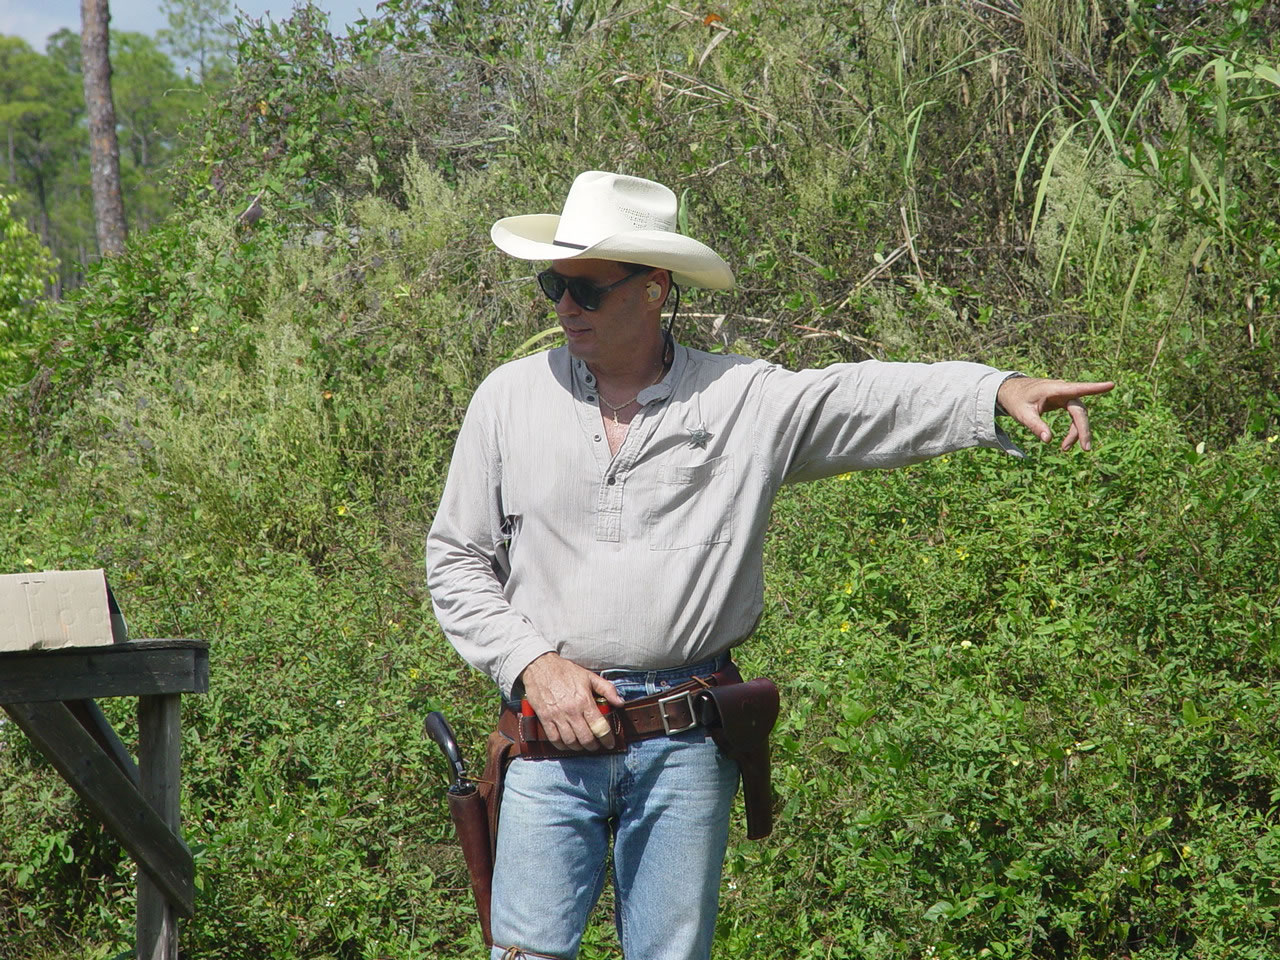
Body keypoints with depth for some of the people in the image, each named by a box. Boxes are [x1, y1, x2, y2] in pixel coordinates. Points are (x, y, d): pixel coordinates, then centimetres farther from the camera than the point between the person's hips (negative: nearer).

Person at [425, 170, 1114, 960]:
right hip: (552, 731, 1)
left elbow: (873, 399, -7)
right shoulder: (510, 399, 4)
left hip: (685, 746, 0)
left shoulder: (745, 401, 0)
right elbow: (456, 562, 8)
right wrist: (532, 662, -6)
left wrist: (1001, 389, -24)